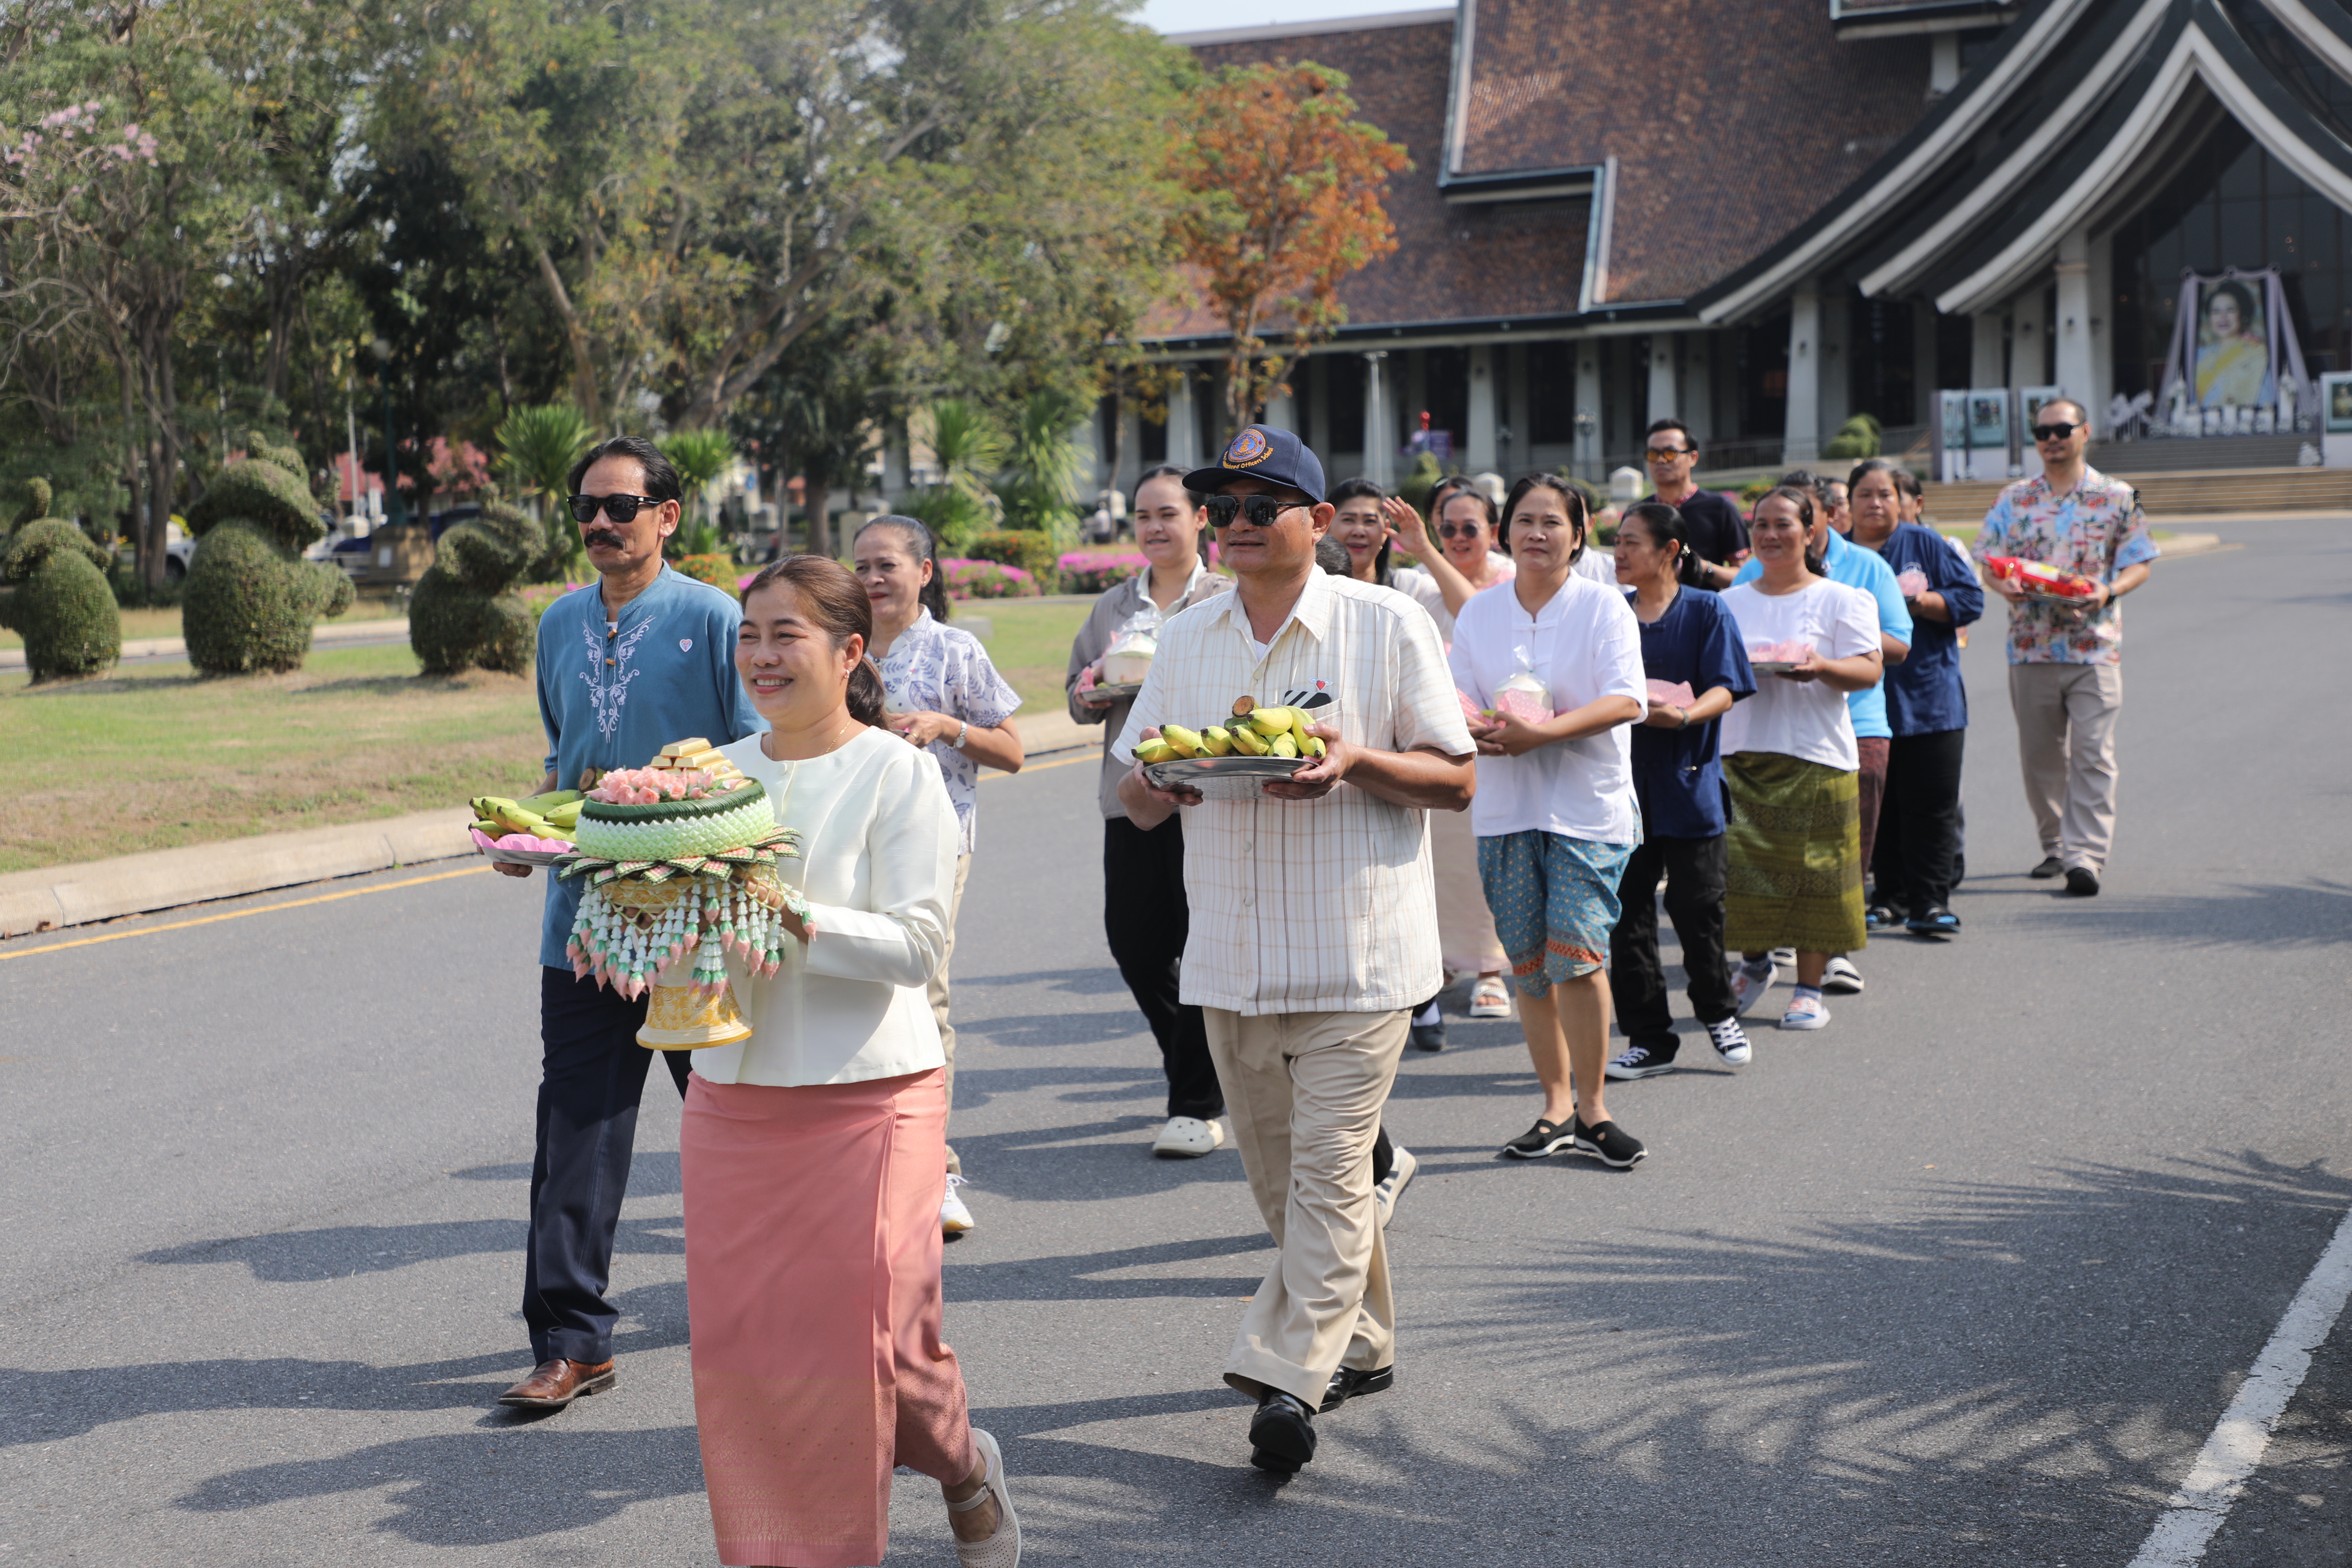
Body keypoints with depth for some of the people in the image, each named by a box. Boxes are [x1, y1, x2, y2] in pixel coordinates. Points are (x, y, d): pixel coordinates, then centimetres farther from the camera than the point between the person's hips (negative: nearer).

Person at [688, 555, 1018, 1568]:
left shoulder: (899, 775, -6)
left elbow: (918, 944, -13)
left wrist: (793, 919, -24)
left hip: (868, 1094, -5)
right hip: (734, 1093, 5)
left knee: (875, 1332, -5)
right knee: (736, 1337, 3)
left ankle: (965, 1466, 27)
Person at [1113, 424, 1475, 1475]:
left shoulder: (1386, 625, -3)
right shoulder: (1186, 640, 11)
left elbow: (1457, 782, -2)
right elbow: (1136, 805, 13)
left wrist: (1355, 763, -20)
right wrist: (1156, 780, -11)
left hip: (1357, 950, -5)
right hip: (1231, 956, 5)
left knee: (1328, 1169, -9)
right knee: (1278, 1177, 12)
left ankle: (1290, 1378, -10)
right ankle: (1359, 1345, 28)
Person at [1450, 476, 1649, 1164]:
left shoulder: (1603, 605, 0)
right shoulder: (1479, 612, 10)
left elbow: (1626, 700, -11)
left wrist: (1543, 732, -23)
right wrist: (1477, 730, -18)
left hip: (1588, 804, -4)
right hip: (1505, 808, 4)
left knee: (1576, 952, -14)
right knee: (1528, 964, 6)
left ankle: (1592, 1108, 0)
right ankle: (1557, 1106, 19)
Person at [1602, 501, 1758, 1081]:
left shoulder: (1706, 611, 0)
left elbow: (1724, 690, -8)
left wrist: (1685, 714, -27)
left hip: (1688, 782, -3)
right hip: (1622, 782, 3)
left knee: (1697, 908, 1)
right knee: (1628, 915, 3)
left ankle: (1719, 1015, 24)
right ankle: (1648, 1038, 12)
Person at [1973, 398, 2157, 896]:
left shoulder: (2117, 498, 5)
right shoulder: (2014, 500, 10)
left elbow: (2138, 564, 5)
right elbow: (1988, 561, 8)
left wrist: (2108, 591, -15)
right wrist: (2005, 586, -14)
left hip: (2094, 646, -3)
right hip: (2030, 646, 3)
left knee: (2092, 753, -9)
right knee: (2039, 755, 8)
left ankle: (2086, 856, -10)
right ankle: (2055, 846, 23)